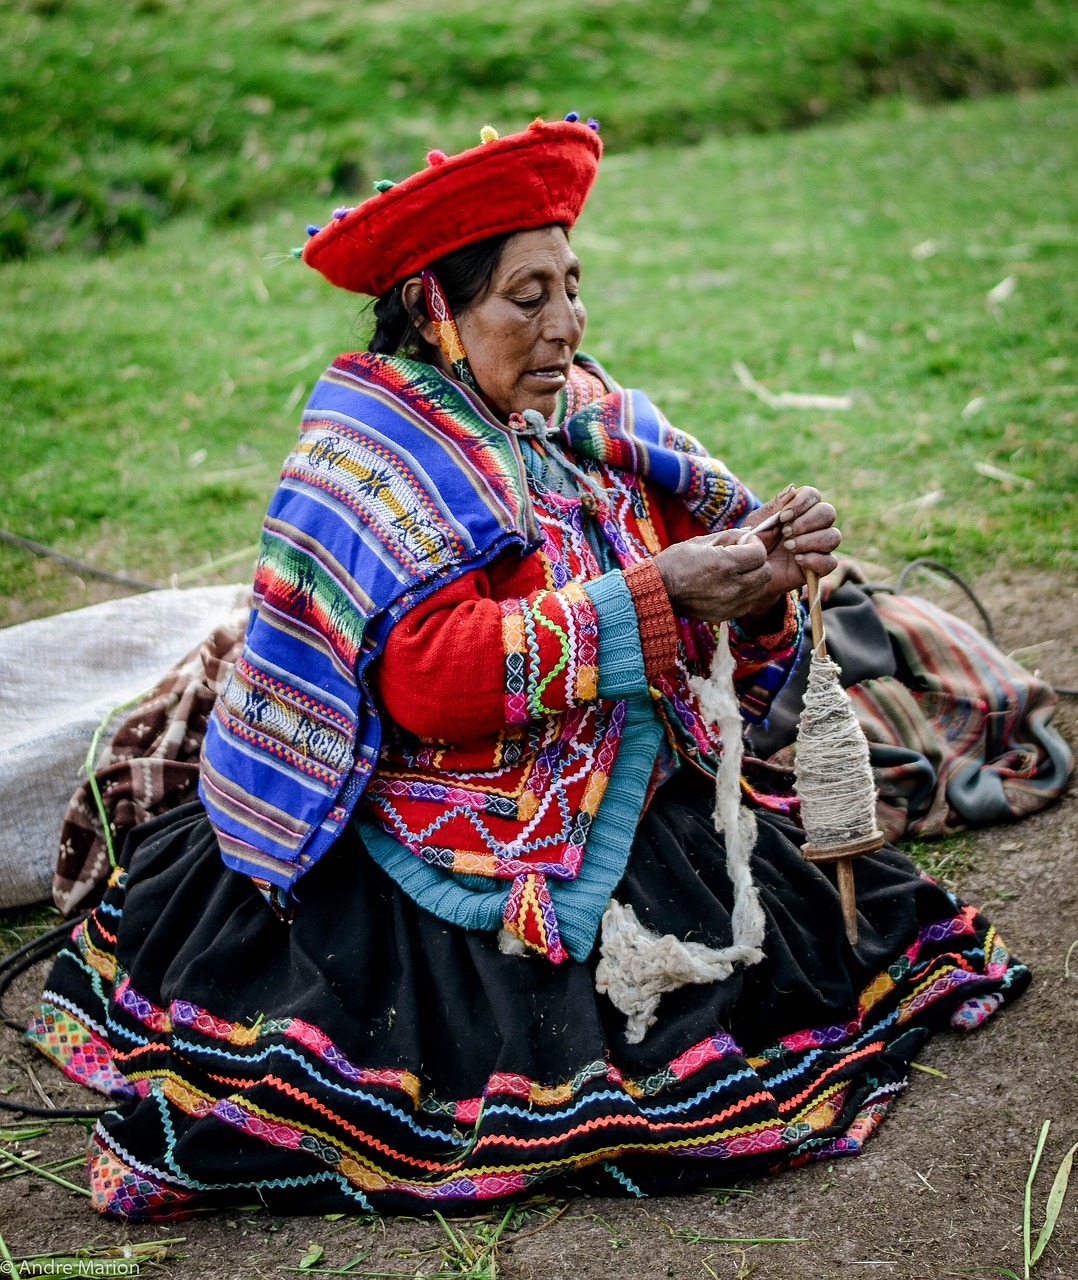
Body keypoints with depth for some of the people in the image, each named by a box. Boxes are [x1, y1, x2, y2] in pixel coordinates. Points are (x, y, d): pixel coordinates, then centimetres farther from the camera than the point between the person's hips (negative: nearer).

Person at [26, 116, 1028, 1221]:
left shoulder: (579, 417, 5)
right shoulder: (377, 445, -14)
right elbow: (430, 675, -26)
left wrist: (764, 565, -17)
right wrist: (653, 594, -28)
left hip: (632, 807, 7)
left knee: (807, 942, -2)